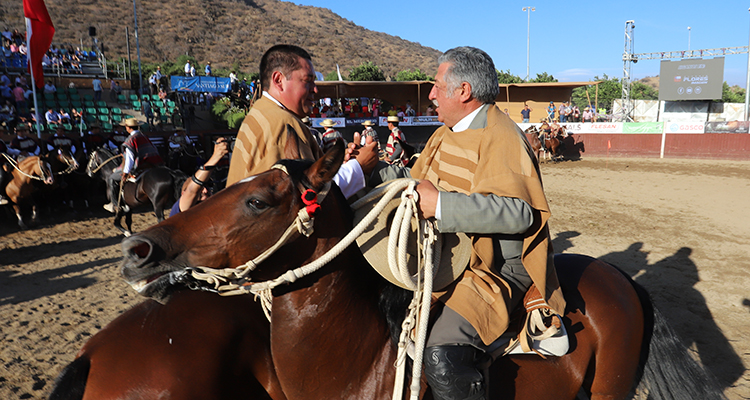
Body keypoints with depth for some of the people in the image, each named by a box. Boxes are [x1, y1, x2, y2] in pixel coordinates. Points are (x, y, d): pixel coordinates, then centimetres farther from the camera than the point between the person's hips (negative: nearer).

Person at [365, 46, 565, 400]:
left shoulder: (501, 138, -17)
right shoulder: (445, 134, 14)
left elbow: (519, 211, -30)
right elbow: (419, 181, 25)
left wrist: (440, 205, -32)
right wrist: (376, 169, 11)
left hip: (495, 272, -10)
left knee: (441, 357, -28)